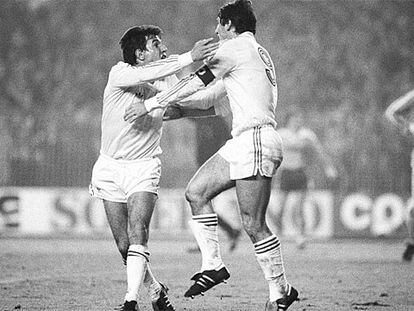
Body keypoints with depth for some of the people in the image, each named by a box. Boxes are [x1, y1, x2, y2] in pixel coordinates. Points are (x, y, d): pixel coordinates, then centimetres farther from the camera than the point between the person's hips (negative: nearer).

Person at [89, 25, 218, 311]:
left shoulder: (166, 80, 0)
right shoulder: (120, 73, -13)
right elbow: (145, 75, -32)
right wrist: (189, 58, -38)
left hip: (144, 169, 1)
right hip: (110, 167, -1)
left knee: (137, 234, -20)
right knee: (124, 244, 1)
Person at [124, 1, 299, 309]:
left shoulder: (236, 47, -6)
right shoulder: (259, 52, 22)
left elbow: (196, 82, -8)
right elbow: (216, 94, 30)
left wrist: (150, 104, -3)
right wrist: (180, 110, 31)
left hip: (256, 140, -10)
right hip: (242, 142, 10)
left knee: (253, 224, -8)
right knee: (196, 192, 8)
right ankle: (213, 265, 7)